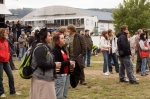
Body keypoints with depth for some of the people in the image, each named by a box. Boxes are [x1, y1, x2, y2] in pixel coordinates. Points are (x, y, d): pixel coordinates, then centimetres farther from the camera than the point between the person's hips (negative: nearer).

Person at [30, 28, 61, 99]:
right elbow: (42, 64, -26)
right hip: (42, 79, -10)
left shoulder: (43, 46, 13)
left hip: (44, 77, 10)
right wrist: (54, 65, -15)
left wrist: (54, 65, 9)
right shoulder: (40, 48, -18)